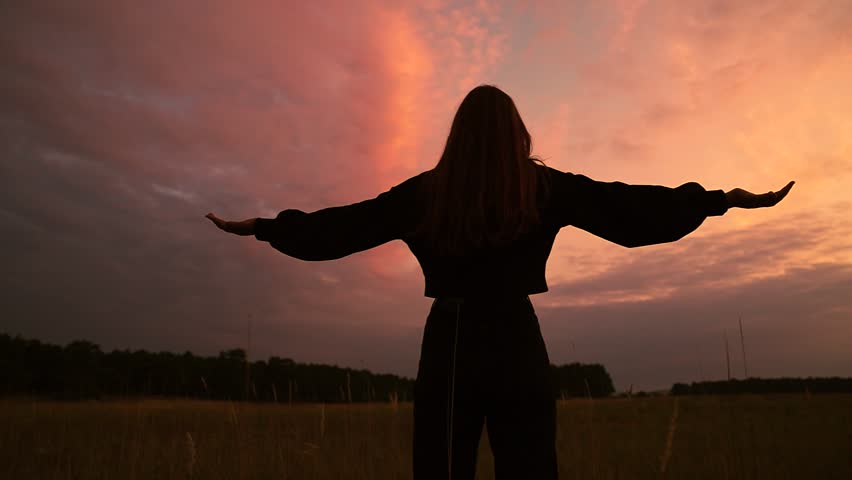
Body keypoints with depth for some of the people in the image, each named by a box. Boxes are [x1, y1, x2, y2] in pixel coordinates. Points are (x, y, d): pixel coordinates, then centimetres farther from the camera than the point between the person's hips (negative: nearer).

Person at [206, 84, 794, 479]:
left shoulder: (425, 192, 2)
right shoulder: (545, 188, 1)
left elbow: (342, 225, 7)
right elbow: (628, 206, 5)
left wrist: (266, 227, 20)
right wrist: (718, 200, 16)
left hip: (450, 348, 1)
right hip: (519, 349, 0)